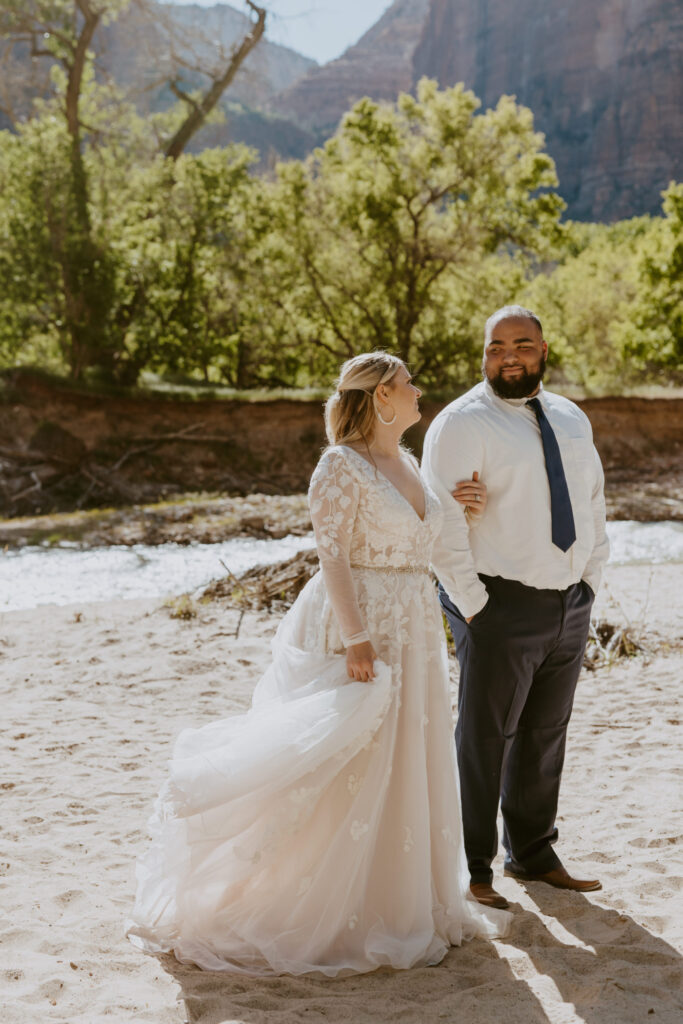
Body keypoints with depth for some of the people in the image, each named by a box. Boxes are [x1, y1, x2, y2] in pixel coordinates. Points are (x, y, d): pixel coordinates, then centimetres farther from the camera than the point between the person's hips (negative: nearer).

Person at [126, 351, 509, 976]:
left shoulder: (406, 464, 13)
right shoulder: (342, 465, -12)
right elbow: (332, 554, -18)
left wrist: (457, 506, 10)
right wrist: (356, 638, -24)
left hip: (414, 629, 9)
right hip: (361, 623, -9)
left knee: (408, 761, 14)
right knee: (350, 768, -3)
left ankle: (405, 900, 27)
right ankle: (337, 913, 9)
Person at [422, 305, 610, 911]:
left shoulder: (571, 420, 13)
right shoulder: (462, 424, -9)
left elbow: (593, 504, 20)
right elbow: (443, 524, -15)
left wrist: (590, 583, 10)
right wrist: (472, 606, -16)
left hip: (570, 606, 7)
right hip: (502, 607, -6)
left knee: (546, 736, 15)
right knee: (485, 740, 0)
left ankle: (533, 854, 30)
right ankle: (472, 870, 12)